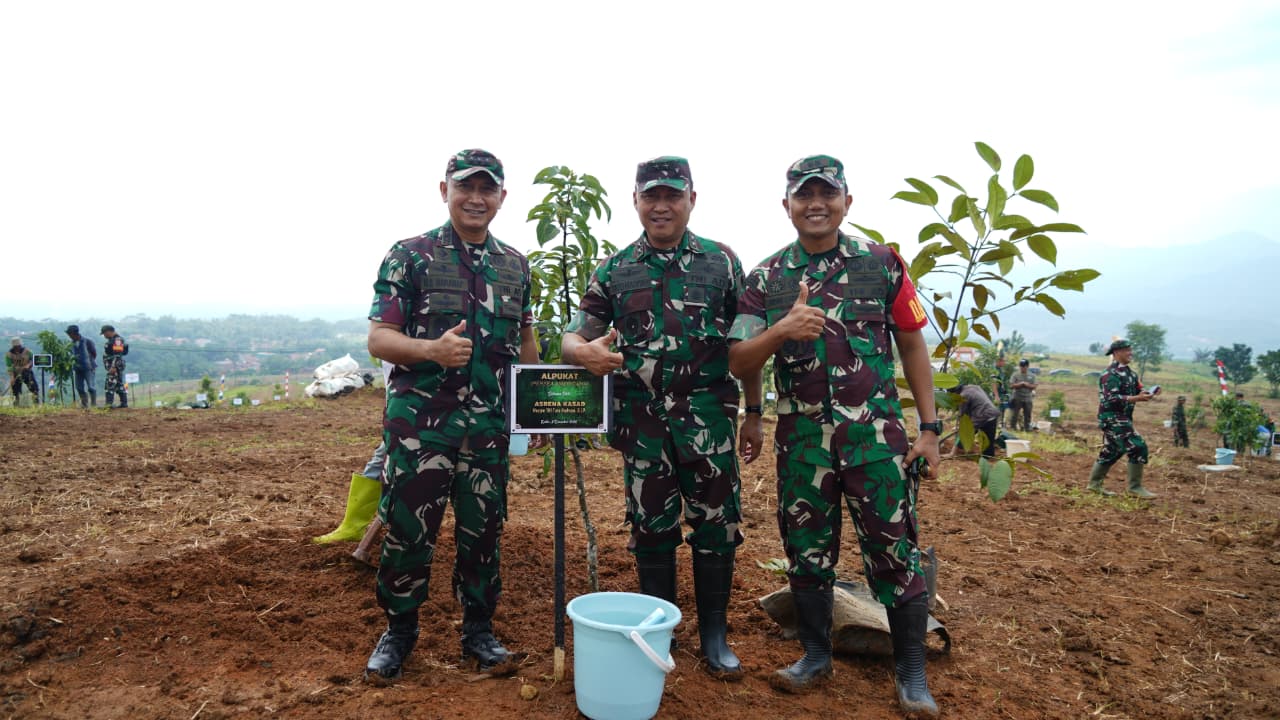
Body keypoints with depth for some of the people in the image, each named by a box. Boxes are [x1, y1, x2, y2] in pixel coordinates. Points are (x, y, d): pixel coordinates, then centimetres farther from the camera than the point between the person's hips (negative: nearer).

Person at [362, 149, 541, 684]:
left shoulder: (515, 265, 10)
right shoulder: (409, 255, -2)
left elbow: (525, 342, 18)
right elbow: (379, 339, -7)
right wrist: (433, 349, -25)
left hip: (490, 426, 3)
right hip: (419, 422, -3)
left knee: (483, 530, 11)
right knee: (408, 530, 4)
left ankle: (478, 631, 28)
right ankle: (398, 632, 26)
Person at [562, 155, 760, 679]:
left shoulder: (722, 262, 5)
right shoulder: (614, 270, 7)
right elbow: (574, 336, 5)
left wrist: (753, 413, 5)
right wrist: (585, 351, -20)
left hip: (709, 419, -1)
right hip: (642, 421, 1)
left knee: (716, 525, 5)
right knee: (652, 527, 10)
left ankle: (714, 635, 22)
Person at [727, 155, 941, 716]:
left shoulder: (882, 263, 2)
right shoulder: (766, 277, 3)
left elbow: (912, 345, 6)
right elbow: (739, 364, -2)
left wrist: (930, 427, 1)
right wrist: (781, 330, -22)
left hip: (876, 433, -1)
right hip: (801, 438, 2)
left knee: (894, 551, 3)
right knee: (807, 550, 11)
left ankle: (912, 672, 20)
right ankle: (815, 654, 30)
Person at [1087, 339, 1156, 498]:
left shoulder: (1129, 372, 13)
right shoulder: (1111, 374, -16)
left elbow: (1137, 390, 16)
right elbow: (1111, 399, -23)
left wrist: (1145, 394, -7)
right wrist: (1137, 398, -27)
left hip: (1123, 418, 10)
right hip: (1113, 418, -10)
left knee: (1111, 452, 14)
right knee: (1137, 447, -12)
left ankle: (1094, 484, 23)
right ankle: (1135, 488, -5)